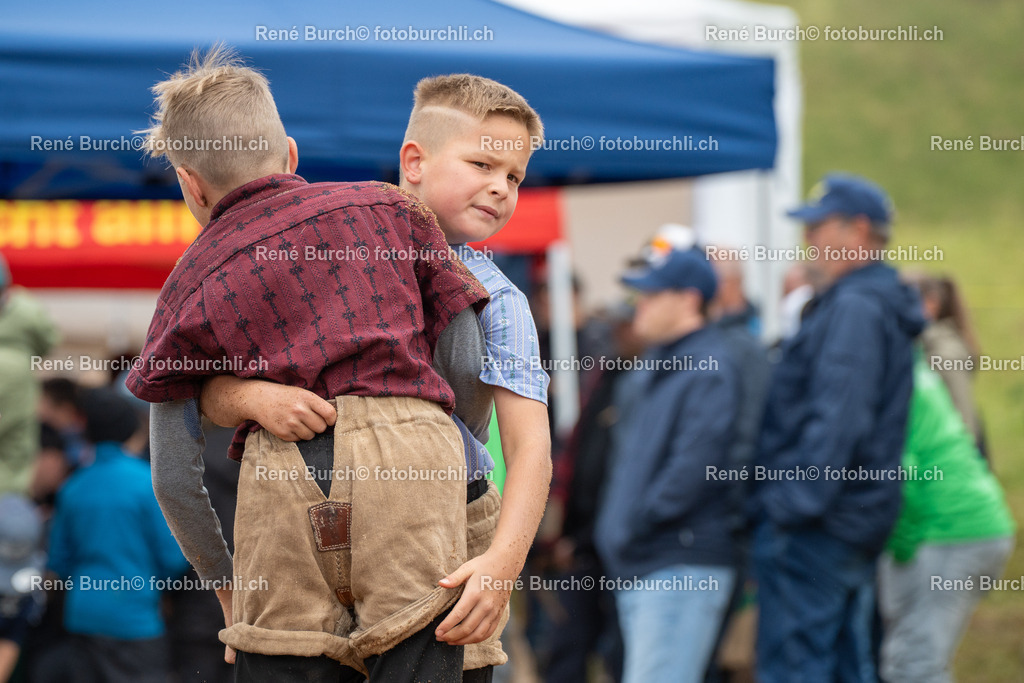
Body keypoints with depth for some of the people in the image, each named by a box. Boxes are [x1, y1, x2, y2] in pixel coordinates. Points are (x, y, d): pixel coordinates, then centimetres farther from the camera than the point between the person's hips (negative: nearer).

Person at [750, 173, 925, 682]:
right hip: (859, 526, 11)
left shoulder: (854, 308, -14)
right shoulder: (881, 304, 20)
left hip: (814, 526, -11)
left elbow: (836, 417, -23)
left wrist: (793, 503, -24)